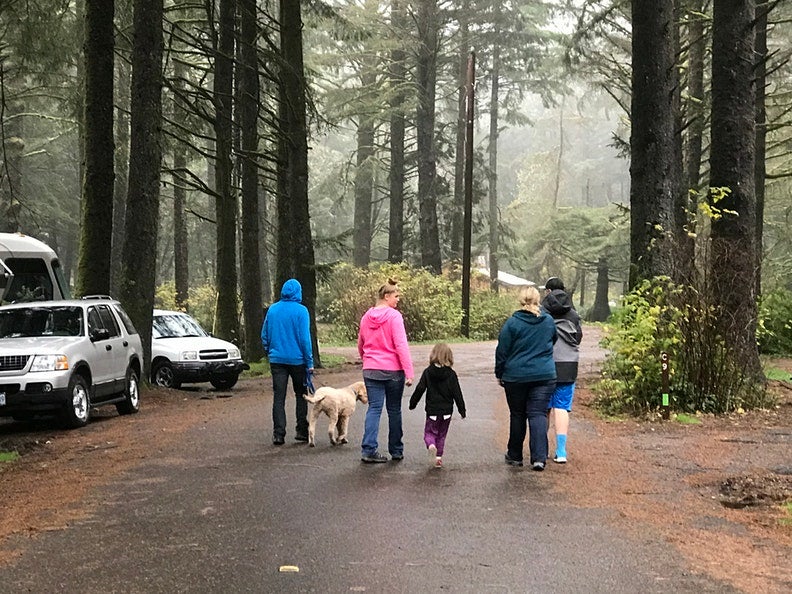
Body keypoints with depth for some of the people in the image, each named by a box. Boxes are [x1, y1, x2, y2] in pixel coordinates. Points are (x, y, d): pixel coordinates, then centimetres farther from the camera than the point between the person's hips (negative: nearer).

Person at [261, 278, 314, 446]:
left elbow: (264, 335, 10)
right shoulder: (300, 311, -9)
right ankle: (301, 430, 13)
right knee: (301, 394, 13)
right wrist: (310, 362, -7)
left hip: (277, 359, 3)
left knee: (278, 397, 3)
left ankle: (278, 434, -2)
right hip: (297, 359, -3)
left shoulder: (272, 309, 5)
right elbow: (305, 338, -11)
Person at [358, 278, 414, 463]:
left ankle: (368, 449, -9)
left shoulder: (366, 317, 8)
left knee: (374, 408, 3)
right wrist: (409, 372, -17)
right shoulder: (394, 316, -11)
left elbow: (360, 346, 18)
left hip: (371, 370, 4)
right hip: (393, 370, -4)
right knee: (394, 410, 8)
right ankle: (396, 451, 18)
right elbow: (401, 345, -17)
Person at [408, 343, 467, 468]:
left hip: (432, 410, -1)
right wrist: (462, 410, 3)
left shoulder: (428, 372, -6)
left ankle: (431, 445, -21)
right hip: (447, 411, 1)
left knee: (429, 432, 11)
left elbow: (419, 389, -7)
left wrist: (412, 403, 6)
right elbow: (457, 393, -5)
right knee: (442, 435, 16)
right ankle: (439, 457, 11)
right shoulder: (451, 374, -6)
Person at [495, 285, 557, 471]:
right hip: (544, 375, 2)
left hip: (516, 376, -2)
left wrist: (499, 374, 7)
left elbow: (502, 351, -4)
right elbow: (552, 342, 19)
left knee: (517, 415, 11)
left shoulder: (513, 323, -9)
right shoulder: (549, 321, 2)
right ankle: (539, 457, -11)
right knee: (538, 414, 1)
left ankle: (515, 455, 22)